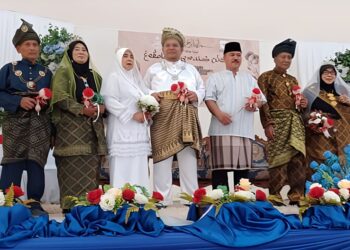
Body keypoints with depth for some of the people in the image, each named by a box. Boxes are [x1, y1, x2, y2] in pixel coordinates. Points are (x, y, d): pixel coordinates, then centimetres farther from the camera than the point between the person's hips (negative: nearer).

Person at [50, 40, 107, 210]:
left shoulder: (95, 76, 21)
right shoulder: (63, 72, 4)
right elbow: (60, 96, -9)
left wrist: (102, 107, -4)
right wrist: (82, 109, -17)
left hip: (93, 127, 5)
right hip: (70, 126, -5)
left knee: (91, 168, 0)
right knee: (73, 168, -9)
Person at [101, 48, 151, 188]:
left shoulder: (136, 79, 23)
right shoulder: (114, 77, 1)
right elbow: (109, 101, -12)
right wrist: (132, 114, -17)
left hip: (138, 130, 7)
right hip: (122, 130, -7)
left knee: (138, 168, 3)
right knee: (122, 168, -9)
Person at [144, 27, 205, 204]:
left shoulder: (191, 69, 19)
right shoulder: (154, 69, 13)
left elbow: (202, 89, 19)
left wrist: (196, 95, -2)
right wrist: (151, 95, -10)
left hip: (186, 121, 2)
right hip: (163, 120, -2)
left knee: (188, 159, 2)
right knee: (162, 159, -4)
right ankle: (162, 200, 3)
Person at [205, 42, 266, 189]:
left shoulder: (249, 78, 23)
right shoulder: (216, 77, 11)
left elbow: (261, 98, 19)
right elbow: (209, 98, 0)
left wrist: (255, 105, -5)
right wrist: (219, 114, -18)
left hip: (244, 129, 4)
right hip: (223, 129, -4)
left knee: (243, 166, 5)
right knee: (221, 166, -8)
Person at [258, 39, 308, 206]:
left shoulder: (293, 79, 22)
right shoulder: (266, 77, 3)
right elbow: (263, 103, -6)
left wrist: (303, 103, 5)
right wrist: (267, 124, -16)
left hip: (296, 122, 6)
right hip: (277, 121, -6)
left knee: (298, 158, 1)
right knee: (279, 158, -7)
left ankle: (296, 195, 8)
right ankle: (275, 195, 0)